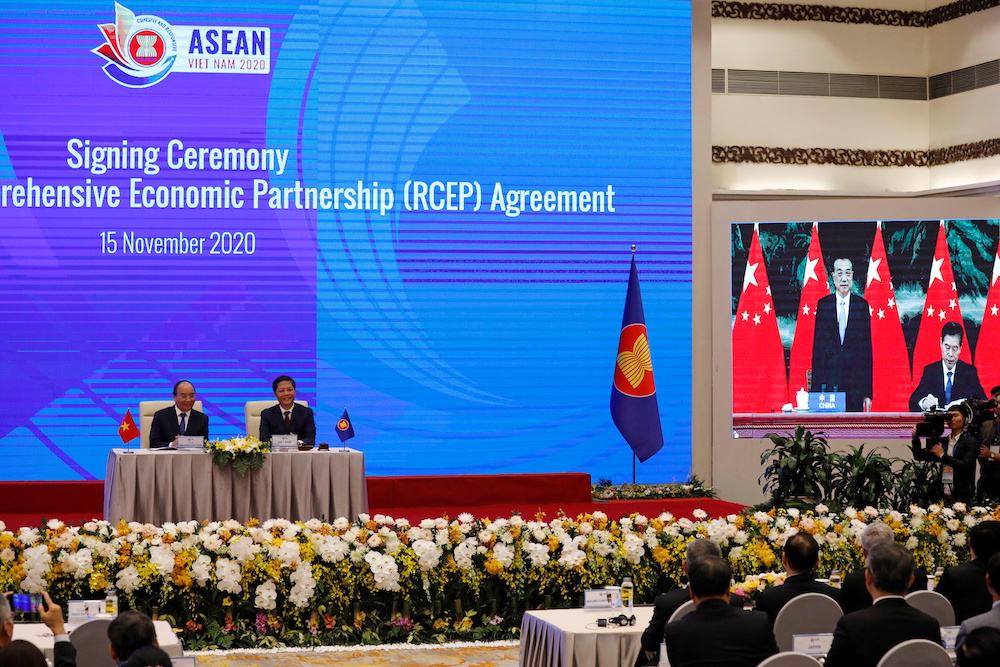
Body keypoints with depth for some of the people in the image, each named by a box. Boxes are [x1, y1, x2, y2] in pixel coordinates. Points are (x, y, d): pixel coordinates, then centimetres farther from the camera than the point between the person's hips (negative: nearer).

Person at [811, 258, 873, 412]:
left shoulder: (862, 305, 6)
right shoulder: (823, 304, 5)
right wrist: (815, 388, -1)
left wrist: (868, 393, 1)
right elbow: (817, 347, 5)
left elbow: (867, 349, 5)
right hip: (828, 381, 0)